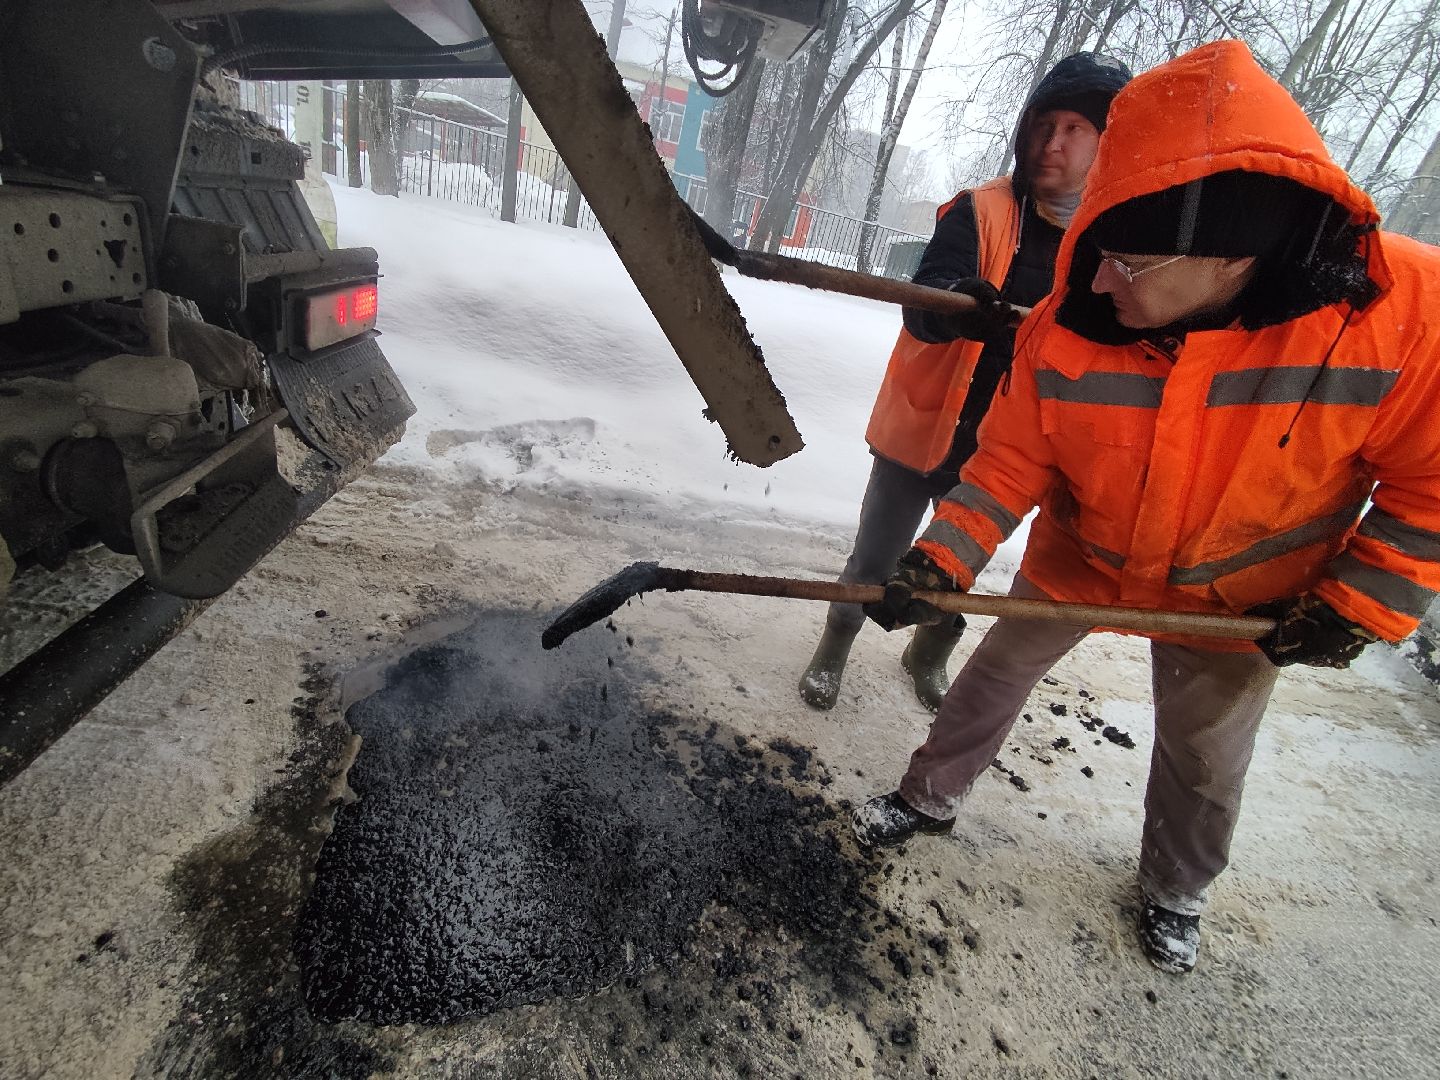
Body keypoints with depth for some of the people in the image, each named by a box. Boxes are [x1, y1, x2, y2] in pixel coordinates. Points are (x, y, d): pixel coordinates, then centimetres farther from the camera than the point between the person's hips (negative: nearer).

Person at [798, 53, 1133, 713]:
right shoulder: (982, 211, -8)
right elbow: (922, 306, -22)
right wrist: (961, 302, -43)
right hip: (925, 428, -3)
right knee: (873, 563, 8)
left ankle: (929, 656, 46)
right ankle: (833, 650, 34)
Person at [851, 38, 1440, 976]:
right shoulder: (1068, 323, -24)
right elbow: (1013, 462, -15)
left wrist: (1359, 607, -16)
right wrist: (940, 565, -23)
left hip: (1239, 601, 0)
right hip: (1080, 558, 1)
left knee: (1205, 753, 16)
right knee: (998, 672, 13)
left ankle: (1176, 891, 47)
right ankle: (930, 798, 40)